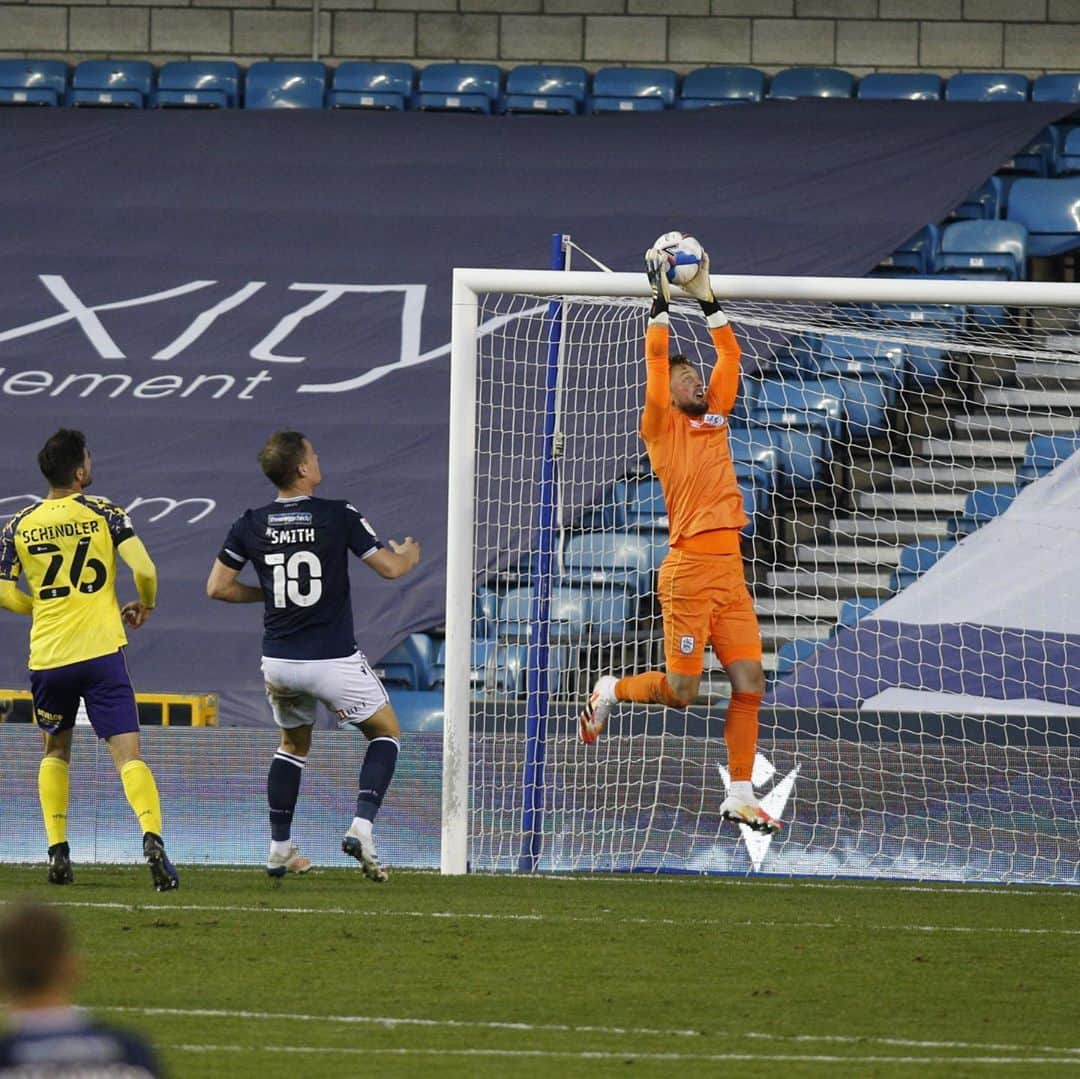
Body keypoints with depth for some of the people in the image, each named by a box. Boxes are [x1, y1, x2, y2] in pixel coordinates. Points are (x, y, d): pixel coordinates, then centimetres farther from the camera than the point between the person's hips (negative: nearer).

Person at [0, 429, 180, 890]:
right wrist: (145, 605, 12)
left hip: (47, 657, 2)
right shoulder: (103, 513, -2)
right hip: (101, 653, -2)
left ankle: (57, 849, 14)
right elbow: (144, 570, -9)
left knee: (56, 751, 23)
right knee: (128, 754, -6)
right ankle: (152, 839, -27)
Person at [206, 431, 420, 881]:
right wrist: (409, 553, 17)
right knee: (386, 731, 15)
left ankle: (280, 848, 22)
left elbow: (217, 587, 4)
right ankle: (361, 827, -5)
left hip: (278, 661, 4)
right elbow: (390, 567, -6)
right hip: (333, 660, -4)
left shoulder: (251, 525, -1)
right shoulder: (339, 517, -11)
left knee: (294, 743, 26)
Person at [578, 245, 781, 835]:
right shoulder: (662, 426, 2)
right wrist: (662, 297, -2)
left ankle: (740, 796, 7)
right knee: (681, 691, -5)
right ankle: (609, 692, 24)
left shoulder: (716, 417, 18)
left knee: (749, 684, 0)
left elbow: (729, 354, 20)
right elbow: (657, 357, -7)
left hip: (730, 570, 6)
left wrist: (705, 297, 18)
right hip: (688, 570, -6)